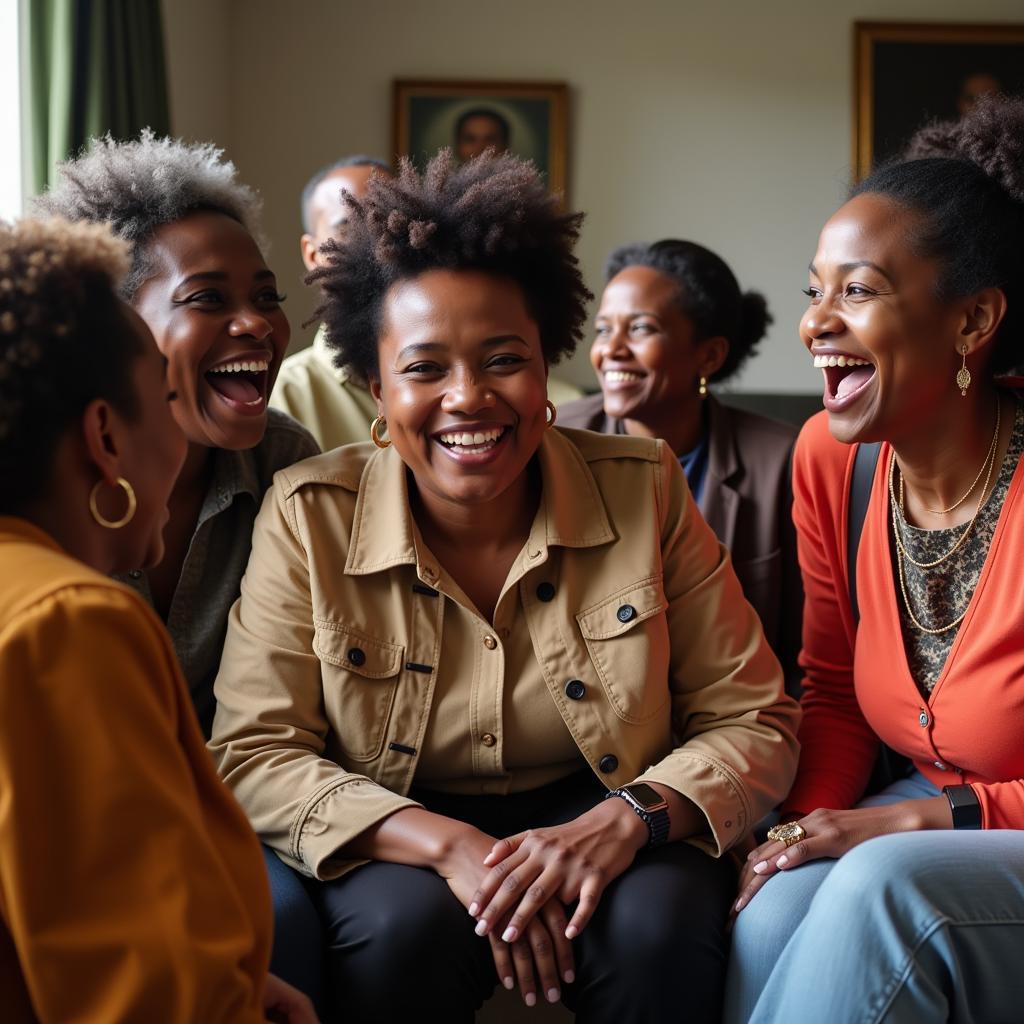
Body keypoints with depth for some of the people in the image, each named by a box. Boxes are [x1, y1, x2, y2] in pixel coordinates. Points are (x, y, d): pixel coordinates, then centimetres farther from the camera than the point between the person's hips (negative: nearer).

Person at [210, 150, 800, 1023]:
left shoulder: (645, 492, -5)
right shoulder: (308, 517, -7)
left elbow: (751, 721, -2)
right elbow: (254, 753, -10)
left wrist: (626, 820, -23)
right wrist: (449, 845, -25)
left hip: (599, 828, 1)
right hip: (401, 844, 0)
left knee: (660, 924, -30)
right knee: (408, 925, -32)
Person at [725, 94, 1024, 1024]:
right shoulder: (829, 457, -4)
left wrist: (923, 820, -19)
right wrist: (806, 822, -11)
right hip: (929, 820, 5)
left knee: (887, 887, -32)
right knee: (776, 912, -25)